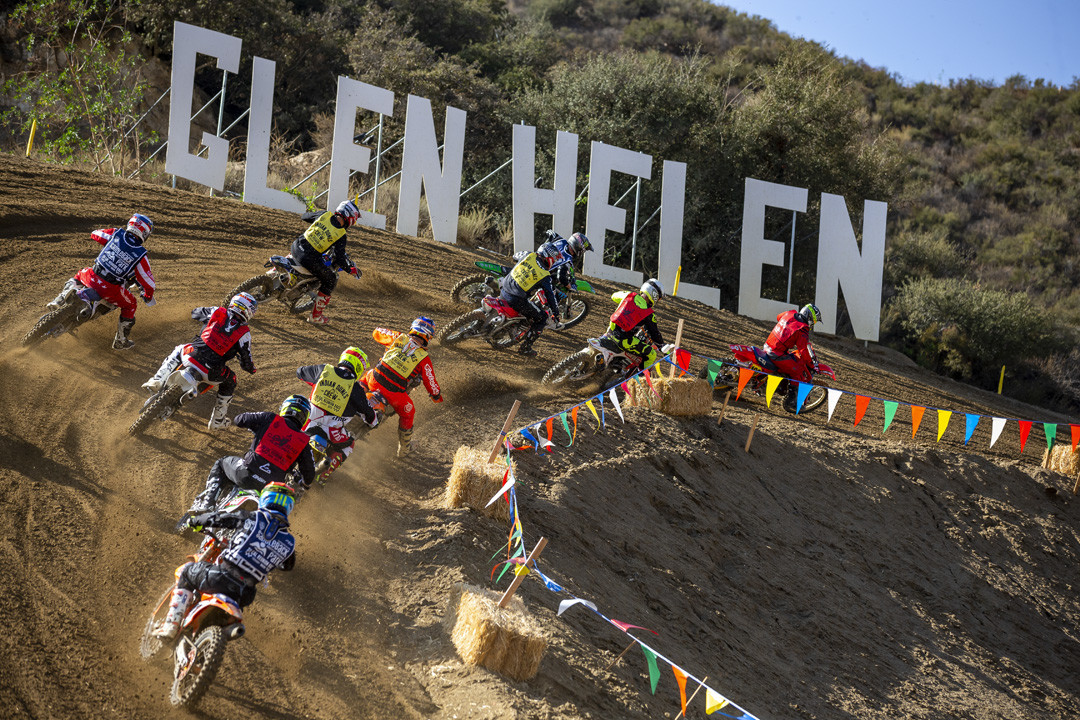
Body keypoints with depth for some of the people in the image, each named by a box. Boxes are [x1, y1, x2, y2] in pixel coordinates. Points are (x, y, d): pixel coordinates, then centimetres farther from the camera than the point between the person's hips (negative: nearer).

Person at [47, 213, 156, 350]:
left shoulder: (116, 234, 1)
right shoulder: (141, 255, -7)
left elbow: (95, 234, 20)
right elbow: (147, 280, -2)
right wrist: (148, 296, 18)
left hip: (92, 278, 3)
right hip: (111, 289, -3)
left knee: (80, 274, 37)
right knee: (130, 306, 23)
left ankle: (63, 296, 13)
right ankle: (120, 341, 26)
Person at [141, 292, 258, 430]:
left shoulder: (218, 312, 5)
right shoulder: (244, 333, -2)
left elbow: (195, 313, 25)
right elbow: (246, 361, 2)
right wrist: (251, 368, 26)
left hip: (192, 356, 2)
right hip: (210, 371, -2)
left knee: (178, 351, 37)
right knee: (230, 381, 29)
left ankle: (157, 381, 22)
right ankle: (217, 420, 30)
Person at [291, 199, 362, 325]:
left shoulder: (325, 215, 4)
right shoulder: (341, 235, -8)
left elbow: (305, 216, 21)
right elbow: (339, 259, -11)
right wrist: (352, 269, 4)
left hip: (297, 248, 5)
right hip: (311, 260, -5)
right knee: (330, 281, 15)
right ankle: (316, 315, 16)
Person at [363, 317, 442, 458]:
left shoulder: (400, 337, 4)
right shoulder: (424, 359, -2)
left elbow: (377, 332, 21)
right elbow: (431, 385, 0)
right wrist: (437, 396, 22)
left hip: (375, 381, 3)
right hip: (395, 393, -2)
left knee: (367, 375, 40)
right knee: (407, 414, 26)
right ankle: (404, 449, 41)